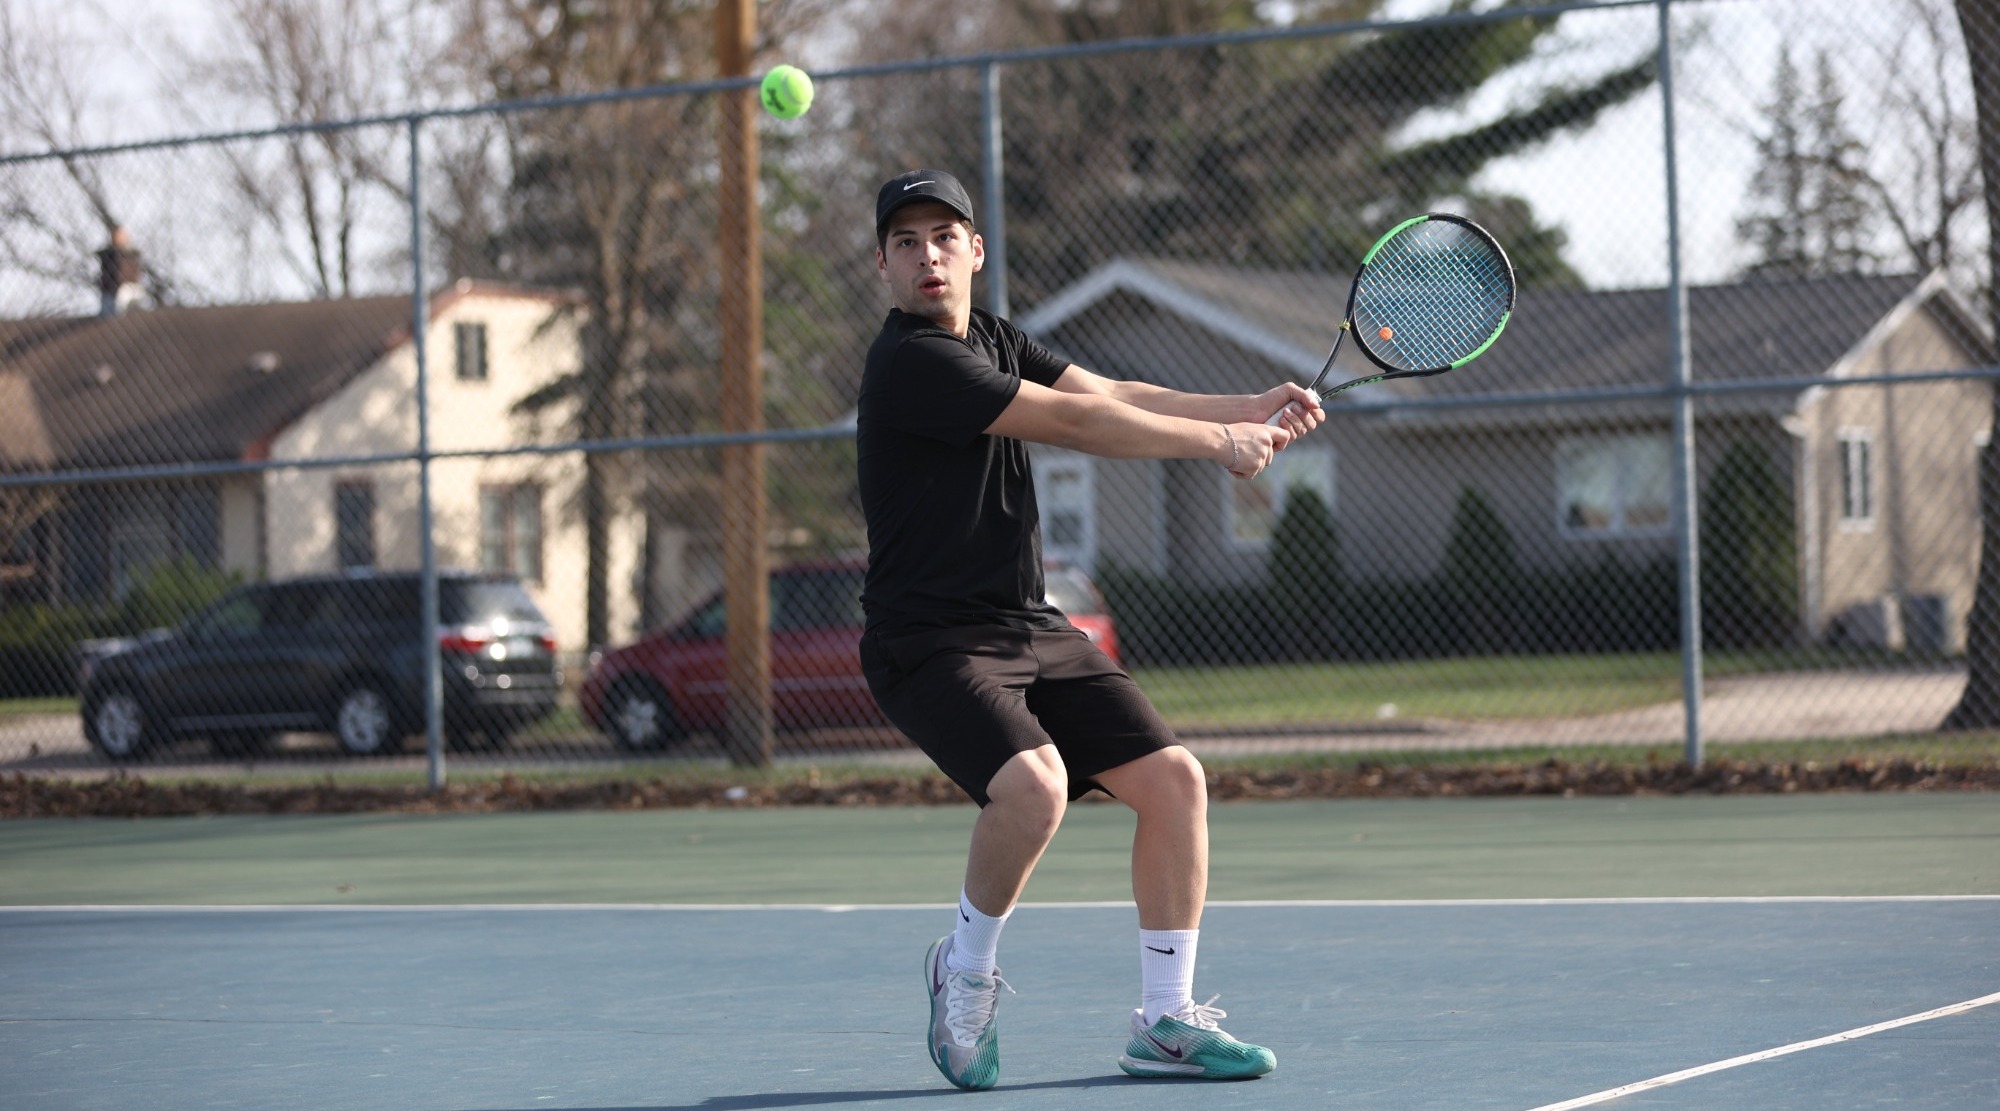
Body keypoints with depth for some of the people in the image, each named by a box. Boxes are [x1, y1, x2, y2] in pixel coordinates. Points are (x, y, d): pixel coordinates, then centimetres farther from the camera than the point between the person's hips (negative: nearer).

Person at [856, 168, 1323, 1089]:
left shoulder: (994, 342, 14)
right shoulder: (914, 363, -16)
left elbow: (1113, 396, 5)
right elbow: (1077, 423, -17)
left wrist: (1248, 410, -7)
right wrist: (1218, 442, -9)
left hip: (1031, 631, 9)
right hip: (932, 643, -9)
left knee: (1173, 779, -1)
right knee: (1033, 785, -32)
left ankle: (1164, 1021, 10)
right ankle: (966, 969, -4)